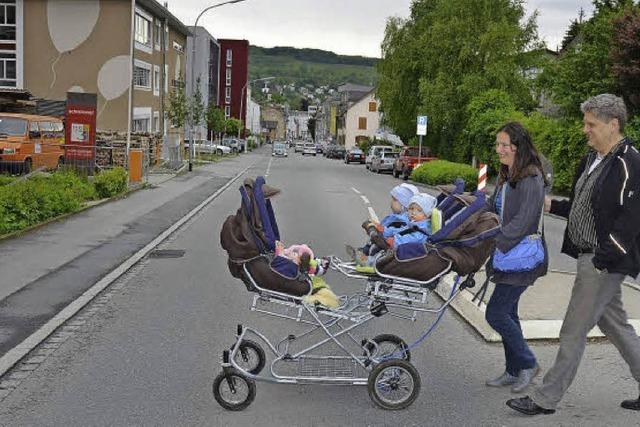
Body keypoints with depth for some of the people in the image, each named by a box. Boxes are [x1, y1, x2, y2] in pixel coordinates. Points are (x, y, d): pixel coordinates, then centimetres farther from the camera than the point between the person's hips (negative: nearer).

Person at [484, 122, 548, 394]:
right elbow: (495, 209, 19)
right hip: (507, 255, 9)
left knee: (496, 313, -7)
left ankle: (527, 364, 12)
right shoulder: (507, 176, 13)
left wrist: (494, 243, -27)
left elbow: (522, 222, -25)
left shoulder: (531, 179, -17)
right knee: (507, 312, 14)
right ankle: (513, 371, 26)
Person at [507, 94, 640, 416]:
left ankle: (546, 399, 11)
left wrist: (601, 261, -22)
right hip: (589, 257, 10)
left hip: (605, 262, -10)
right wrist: (553, 206, 8)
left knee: (573, 331, -1)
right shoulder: (593, 159, 12)